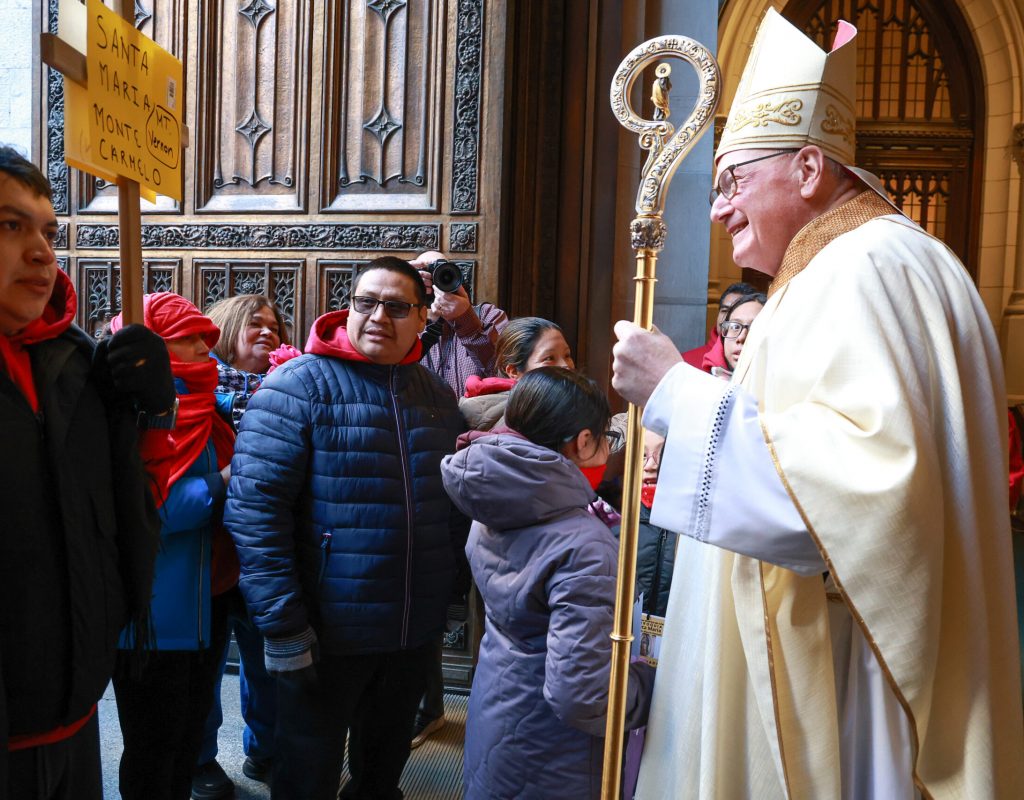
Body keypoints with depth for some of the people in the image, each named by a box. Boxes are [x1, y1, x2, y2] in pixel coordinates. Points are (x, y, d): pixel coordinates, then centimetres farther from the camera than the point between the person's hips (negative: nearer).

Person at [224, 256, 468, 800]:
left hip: (416, 634, 5)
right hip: (325, 637, -5)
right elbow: (254, 508, -19)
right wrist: (282, 628, -20)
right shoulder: (299, 386, -13)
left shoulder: (436, 394, 5)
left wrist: (449, 593, 8)